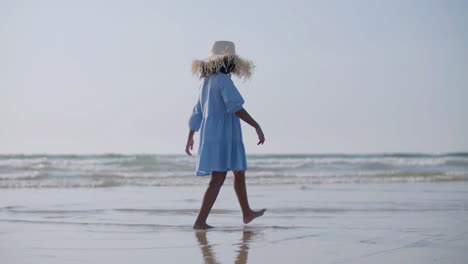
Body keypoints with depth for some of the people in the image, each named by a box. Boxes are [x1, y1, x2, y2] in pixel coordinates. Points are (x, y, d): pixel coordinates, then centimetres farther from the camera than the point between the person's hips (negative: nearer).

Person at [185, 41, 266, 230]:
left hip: (210, 135, 9)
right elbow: (236, 106, -23)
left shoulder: (206, 81, 14)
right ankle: (200, 222, -16)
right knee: (218, 179, -10)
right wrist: (257, 126, -23)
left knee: (239, 173, 21)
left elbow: (197, 112, 21)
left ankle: (247, 213, 33)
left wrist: (190, 138, 29)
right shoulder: (223, 79, -12)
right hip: (223, 136, -9)